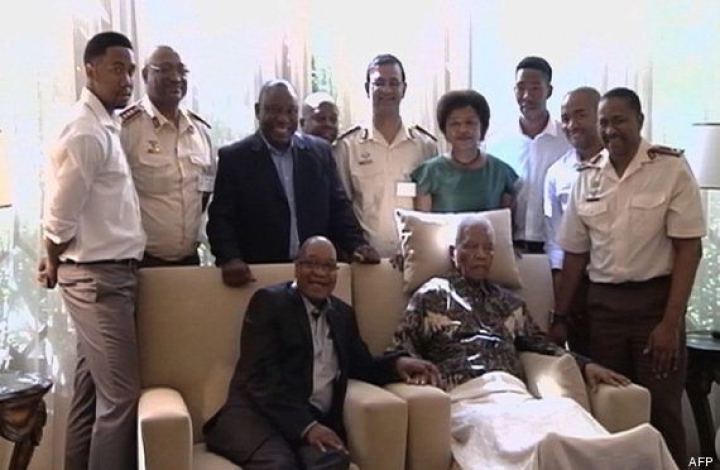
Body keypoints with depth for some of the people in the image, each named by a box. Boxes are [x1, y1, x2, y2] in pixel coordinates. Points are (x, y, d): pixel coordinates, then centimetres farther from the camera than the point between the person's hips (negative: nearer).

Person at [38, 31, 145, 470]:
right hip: (99, 277, -9)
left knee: (92, 390, 15)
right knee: (121, 394, -5)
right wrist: (55, 264, 0)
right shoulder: (86, 132, -17)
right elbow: (60, 216, -16)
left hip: (109, 275, 9)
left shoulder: (105, 126, 13)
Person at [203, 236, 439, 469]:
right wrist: (305, 425, -20)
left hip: (315, 419, 4)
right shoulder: (269, 301, 1)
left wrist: (397, 363, 1)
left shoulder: (342, 313, 21)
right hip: (255, 412, -4)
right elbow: (260, 374, -9)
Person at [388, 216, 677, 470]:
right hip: (467, 397, -4)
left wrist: (585, 365, 8)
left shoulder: (508, 302, 30)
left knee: (566, 409, -33)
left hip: (513, 393, 4)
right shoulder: (432, 295, 16)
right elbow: (398, 351, 11)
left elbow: (539, 343, 25)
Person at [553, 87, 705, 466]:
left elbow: (689, 249, -8)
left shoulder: (672, 168, -6)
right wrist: (559, 317, 9)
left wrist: (671, 322, -14)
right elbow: (575, 253, 10)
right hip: (603, 303, 3)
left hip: (656, 299, -3)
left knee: (660, 410, 2)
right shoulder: (586, 177, 5)